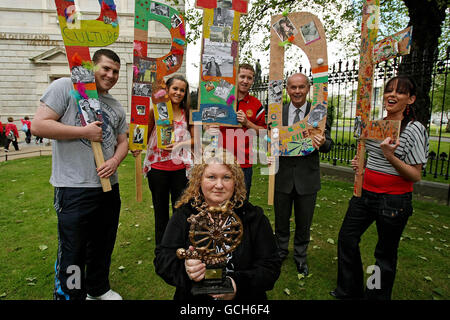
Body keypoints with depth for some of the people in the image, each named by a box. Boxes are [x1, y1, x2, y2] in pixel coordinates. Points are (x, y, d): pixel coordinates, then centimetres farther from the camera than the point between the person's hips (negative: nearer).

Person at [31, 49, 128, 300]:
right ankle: (69, 295, 28)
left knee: (103, 245, 20)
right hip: (74, 188, -6)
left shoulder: (116, 107, 14)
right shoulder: (66, 87, -4)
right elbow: (38, 126, -11)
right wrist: (85, 131, -14)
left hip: (109, 186, 7)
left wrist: (115, 161, -4)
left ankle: (98, 289, 41)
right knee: (72, 252, 5)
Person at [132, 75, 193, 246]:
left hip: (180, 168, 1)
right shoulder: (155, 110, 0)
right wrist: (136, 147, -16)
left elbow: (194, 139, 7)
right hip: (157, 167, -1)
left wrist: (179, 144, -10)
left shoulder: (187, 113, 5)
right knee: (160, 210, 13)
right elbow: (145, 135, 3)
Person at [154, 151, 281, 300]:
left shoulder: (254, 216, -1)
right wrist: (184, 268, -23)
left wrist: (239, 285, -18)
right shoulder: (183, 215, 0)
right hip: (192, 296, 2)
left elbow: (271, 265, -3)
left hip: (244, 297, -1)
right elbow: (162, 258, -3)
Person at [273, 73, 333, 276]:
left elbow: (328, 144, -5)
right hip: (283, 175, 1)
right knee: (281, 219, 17)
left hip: (307, 177, -1)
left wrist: (322, 143, -29)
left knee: (304, 222, 15)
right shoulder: (278, 112, 0)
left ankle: (300, 257, 39)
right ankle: (281, 251, 42)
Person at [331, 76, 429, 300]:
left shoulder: (414, 129, -12)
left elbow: (416, 176, -14)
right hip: (365, 193, 7)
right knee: (346, 238, 13)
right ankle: (350, 292, 34)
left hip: (394, 201, -6)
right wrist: (361, 164, 2)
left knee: (385, 253, 10)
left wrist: (391, 157, -29)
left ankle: (377, 296, 35)